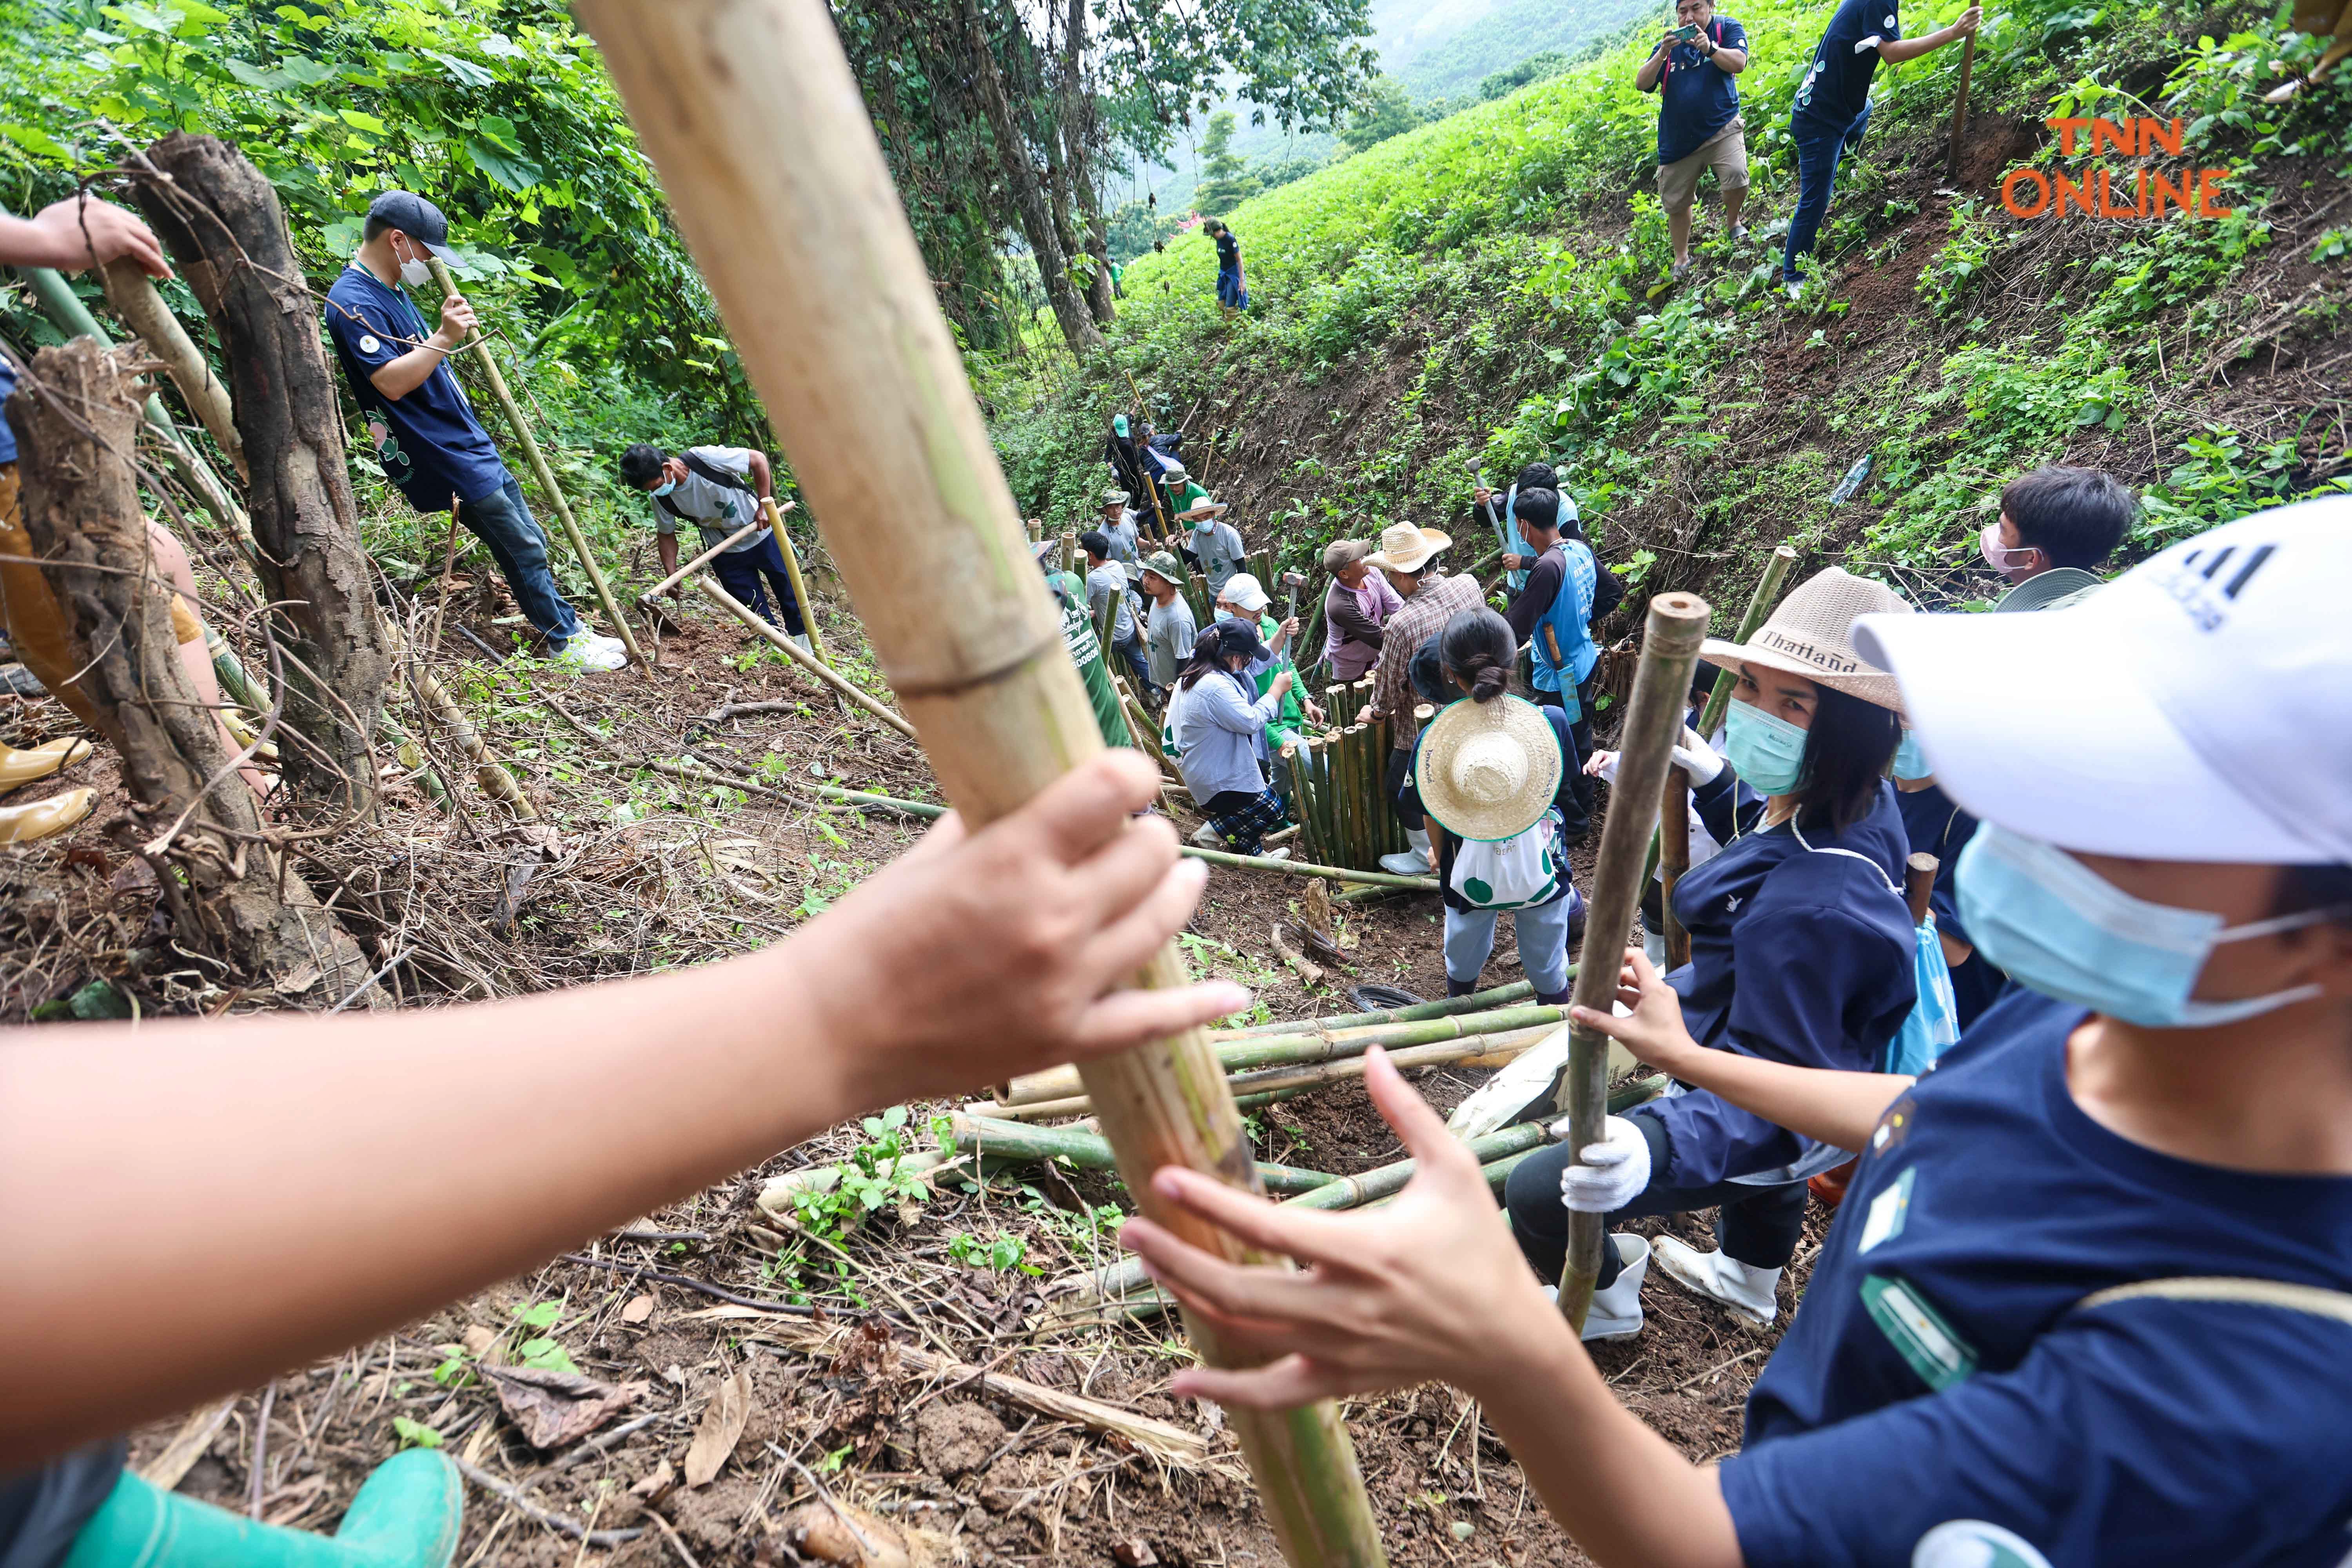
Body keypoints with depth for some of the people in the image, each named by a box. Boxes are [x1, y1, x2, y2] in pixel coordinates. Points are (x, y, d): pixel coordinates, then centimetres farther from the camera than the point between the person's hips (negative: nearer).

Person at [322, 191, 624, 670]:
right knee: (523, 550, -4)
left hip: (470, 443, 10)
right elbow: (391, 382, -26)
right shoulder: (352, 300, -16)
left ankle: (565, 626, 22)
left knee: (530, 541, 13)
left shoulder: (392, 290, 16)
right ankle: (565, 640, 6)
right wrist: (444, 338, -31)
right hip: (444, 456, -10)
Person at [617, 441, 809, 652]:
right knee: (754, 607, 5)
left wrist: (764, 507, -22)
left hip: (761, 534, -3)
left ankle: (801, 638, 35)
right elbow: (666, 535, 0)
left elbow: (758, 459, -22)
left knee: (788, 590, 12)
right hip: (726, 554, 3)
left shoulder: (706, 459, -31)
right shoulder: (661, 499, -16)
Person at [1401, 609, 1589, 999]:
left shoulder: (1432, 741, -23)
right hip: (1542, 877, 1)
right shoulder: (1551, 721, -20)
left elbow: (1433, 820, -8)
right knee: (1548, 972, 25)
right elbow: (1564, 791, -4)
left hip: (1470, 881, 0)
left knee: (1461, 967, 27)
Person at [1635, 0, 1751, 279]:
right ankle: (1681, 259, 31)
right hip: (1678, 138, 3)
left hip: (1721, 128, -3)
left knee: (1736, 177, -27)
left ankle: (1733, 221, 5)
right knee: (1676, 203, 9)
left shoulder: (1728, 29, 1)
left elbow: (1739, 63, -15)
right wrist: (1662, 55, -19)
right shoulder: (1670, 43, 8)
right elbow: (1642, 84, -2)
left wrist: (1710, 48, -29)